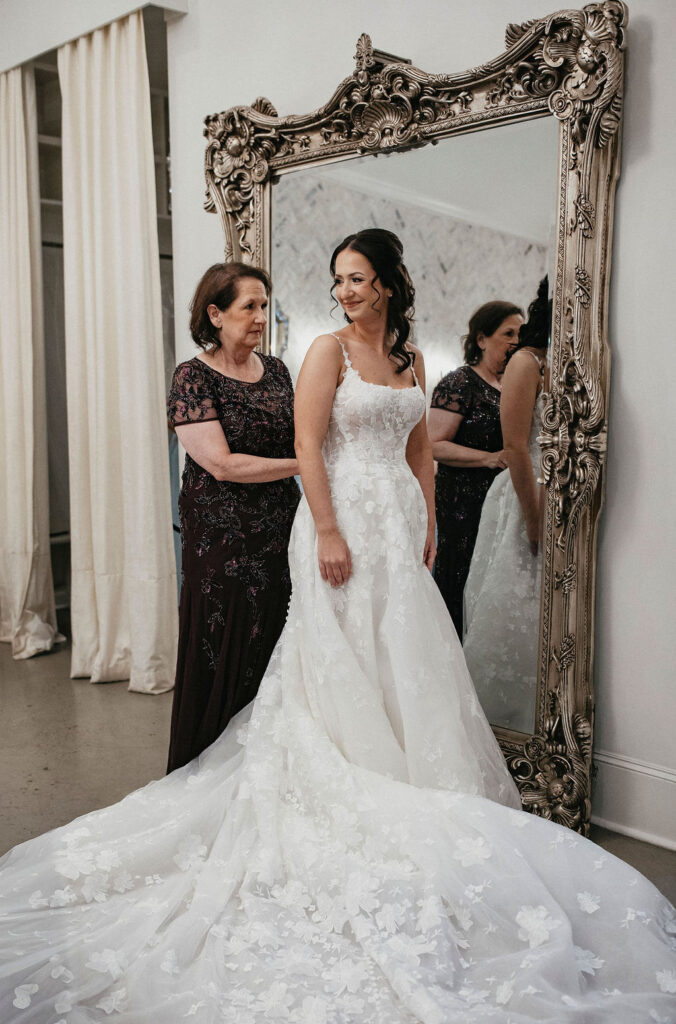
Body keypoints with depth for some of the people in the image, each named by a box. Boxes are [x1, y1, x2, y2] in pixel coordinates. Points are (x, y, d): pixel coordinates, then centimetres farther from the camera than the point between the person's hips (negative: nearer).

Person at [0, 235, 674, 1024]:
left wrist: (428, 523, 12)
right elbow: (308, 445, -13)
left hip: (399, 522, 6)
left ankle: (400, 783, 28)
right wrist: (329, 532, -19)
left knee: (404, 657, 12)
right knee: (346, 659, 2)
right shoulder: (328, 350, -5)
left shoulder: (409, 358, 13)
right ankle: (347, 800, 17)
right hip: (346, 517, -6)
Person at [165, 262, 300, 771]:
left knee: (276, 656, 8)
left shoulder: (275, 369, 10)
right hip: (224, 542, -5)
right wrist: (302, 464, -13)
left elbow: (300, 438, 19)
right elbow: (222, 465, -16)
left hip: (281, 536, 6)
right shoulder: (193, 377, -8)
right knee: (226, 662, 2)